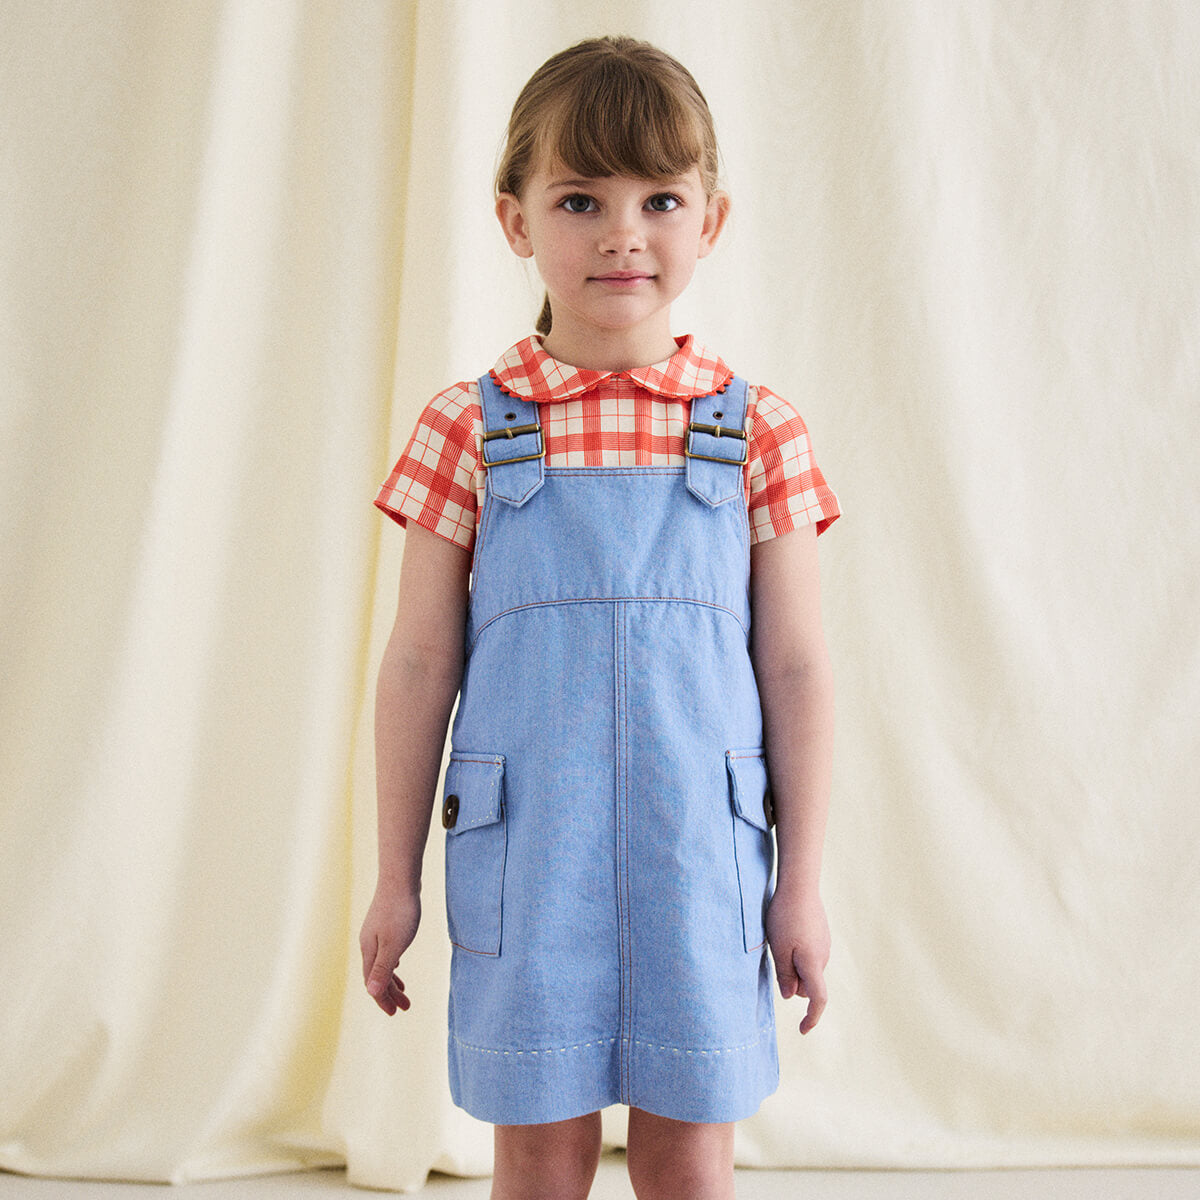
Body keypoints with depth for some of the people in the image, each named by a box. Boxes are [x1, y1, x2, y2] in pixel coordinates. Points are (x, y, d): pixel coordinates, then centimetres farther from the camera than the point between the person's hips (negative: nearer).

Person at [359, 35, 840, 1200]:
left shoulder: (757, 432, 0)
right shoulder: (468, 427, -1)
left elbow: (796, 668, 3)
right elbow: (418, 664, 2)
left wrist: (802, 881, 4)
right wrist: (395, 877, 5)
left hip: (699, 855, 1)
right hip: (524, 854, 0)